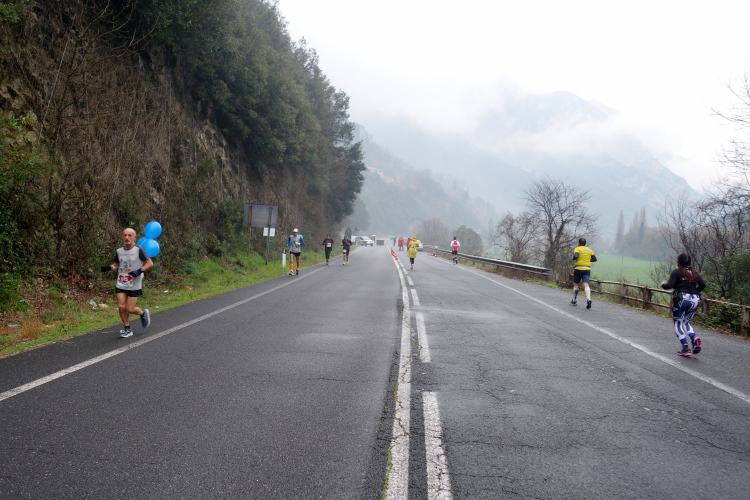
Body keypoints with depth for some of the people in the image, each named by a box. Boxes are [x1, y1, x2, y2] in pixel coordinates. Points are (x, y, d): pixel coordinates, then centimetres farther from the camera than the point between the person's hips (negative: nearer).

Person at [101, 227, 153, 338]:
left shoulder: (138, 250, -11)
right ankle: (127, 329, 14)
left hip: (134, 285, -4)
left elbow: (150, 263, -8)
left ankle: (143, 313, 28)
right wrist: (109, 267, -2)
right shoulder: (119, 251, 4)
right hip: (121, 284, 4)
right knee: (121, 306, -4)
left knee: (130, 309, -5)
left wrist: (140, 270, -23)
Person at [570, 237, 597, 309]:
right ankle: (588, 299, -31)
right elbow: (594, 259, 13)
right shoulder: (589, 250, 13)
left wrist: (572, 259, 2)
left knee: (575, 284, 13)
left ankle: (574, 300, 21)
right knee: (586, 284, -9)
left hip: (578, 268, -3)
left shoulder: (577, 249, -1)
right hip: (587, 269, 3)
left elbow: (575, 256, -18)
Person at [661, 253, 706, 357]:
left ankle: (685, 349, -3)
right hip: (695, 300, 6)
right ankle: (694, 338, -7)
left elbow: (669, 285, -13)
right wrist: (695, 292, 19)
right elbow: (703, 284, 4)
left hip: (681, 299, -6)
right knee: (685, 322, 21)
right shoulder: (694, 273, 14)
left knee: (678, 324, 6)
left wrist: (663, 284, 8)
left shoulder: (676, 272, -3)